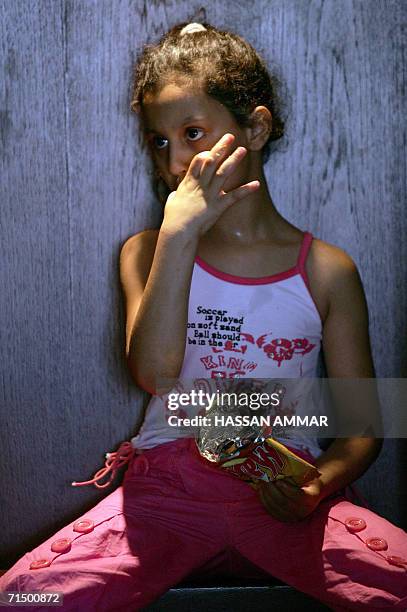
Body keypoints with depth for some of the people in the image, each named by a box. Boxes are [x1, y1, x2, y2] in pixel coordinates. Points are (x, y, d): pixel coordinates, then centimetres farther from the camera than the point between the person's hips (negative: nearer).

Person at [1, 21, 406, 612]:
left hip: (281, 494, 0)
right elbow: (154, 372, -12)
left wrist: (321, 485, -15)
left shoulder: (328, 270, 5)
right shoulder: (148, 252, 7)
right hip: (168, 487, 1)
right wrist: (179, 233, -15)